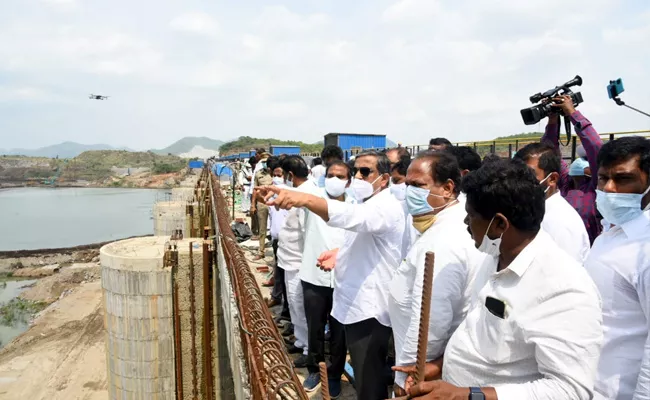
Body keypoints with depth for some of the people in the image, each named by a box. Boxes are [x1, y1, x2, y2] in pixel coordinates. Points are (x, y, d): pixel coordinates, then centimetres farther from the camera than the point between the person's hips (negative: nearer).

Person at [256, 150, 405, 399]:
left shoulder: (386, 207, -20)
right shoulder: (368, 205, 13)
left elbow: (351, 216, -41)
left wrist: (304, 199, -56)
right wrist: (340, 253, 4)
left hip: (370, 310, -10)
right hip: (357, 304, 10)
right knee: (363, 379, 25)